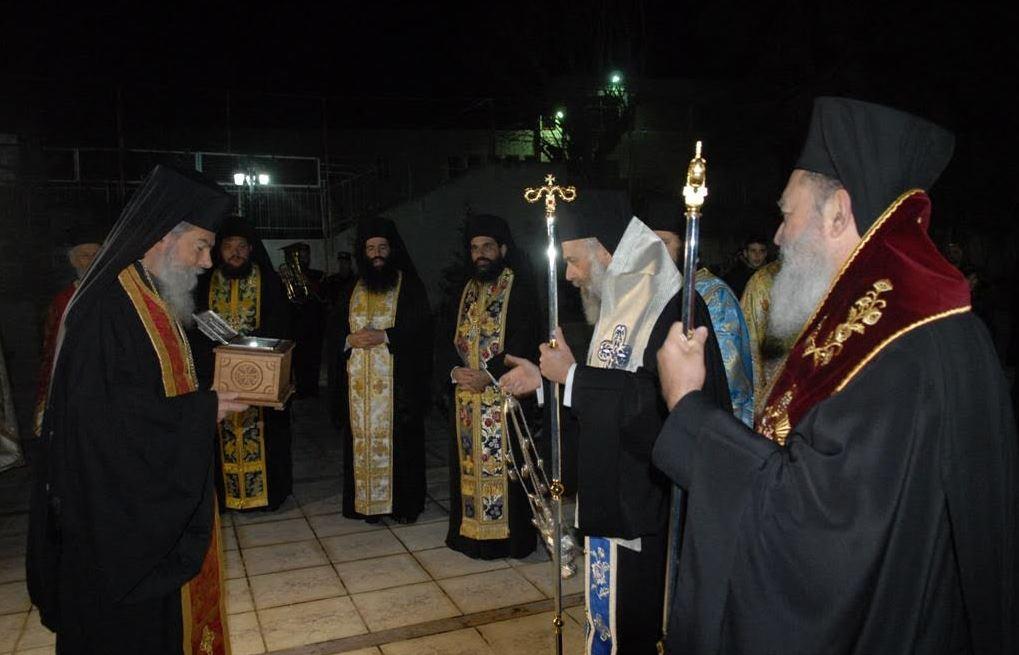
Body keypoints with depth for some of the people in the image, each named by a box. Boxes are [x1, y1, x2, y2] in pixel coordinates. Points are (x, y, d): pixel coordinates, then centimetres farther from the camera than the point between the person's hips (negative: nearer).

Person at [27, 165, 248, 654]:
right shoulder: (106, 306, -21)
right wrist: (202, 410, -21)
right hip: (119, 509, -9)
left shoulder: (158, 302, 10)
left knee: (167, 609, 19)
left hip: (160, 499, 9)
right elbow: (101, 412, -27)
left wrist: (214, 393, 2)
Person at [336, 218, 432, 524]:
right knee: (363, 437, 3)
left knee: (399, 438, -2)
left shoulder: (409, 285, 2)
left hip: (398, 380, -4)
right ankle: (368, 502, 13)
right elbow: (337, 328, 16)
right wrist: (351, 339, -6)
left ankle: (404, 503, 9)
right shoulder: (354, 289, 15)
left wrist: (383, 335, -16)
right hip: (360, 381, 4)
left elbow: (421, 327, -6)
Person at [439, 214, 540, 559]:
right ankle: (470, 531, 22)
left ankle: (507, 535, 10)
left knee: (501, 463, -2)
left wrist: (489, 375, -20)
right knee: (469, 463, 11)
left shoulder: (520, 288, -5)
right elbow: (450, 339, 12)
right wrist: (455, 370, -7)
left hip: (504, 396, -6)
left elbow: (523, 342, -14)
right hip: (467, 398, 6)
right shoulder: (466, 290, 15)